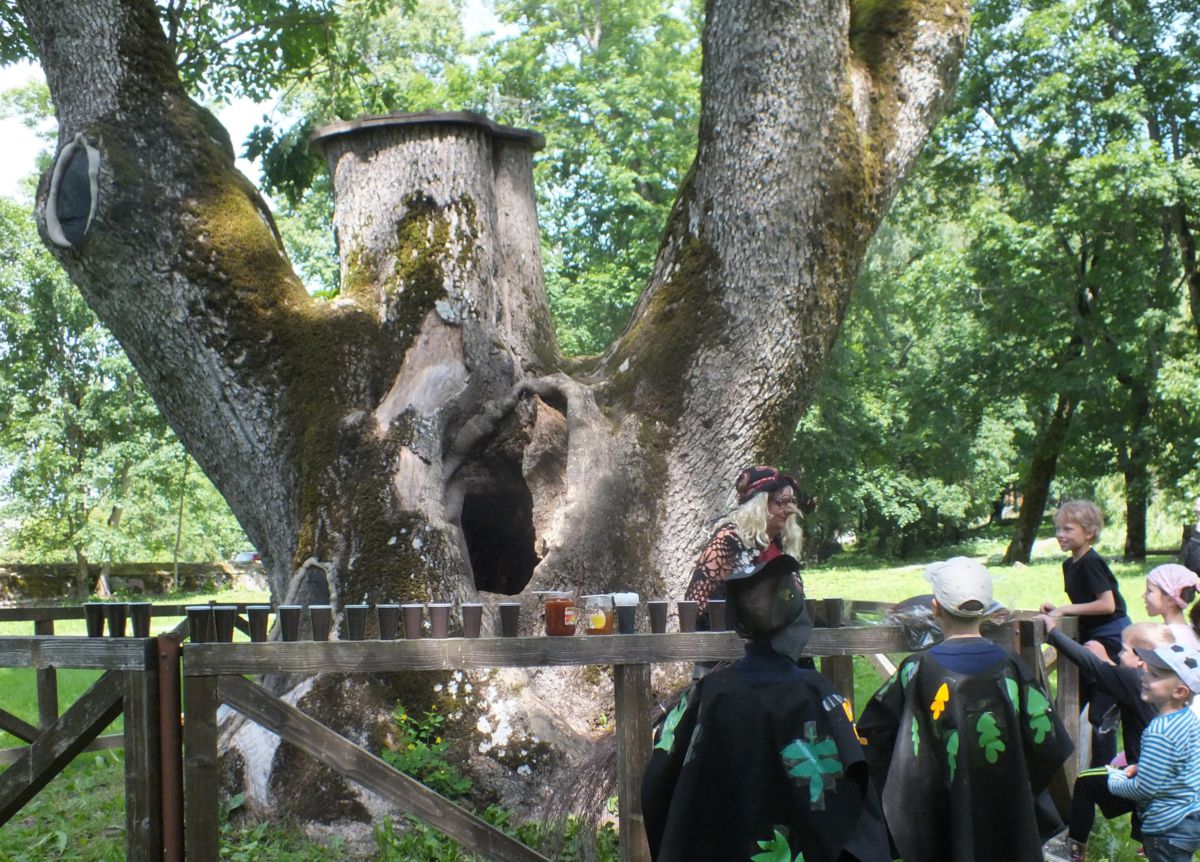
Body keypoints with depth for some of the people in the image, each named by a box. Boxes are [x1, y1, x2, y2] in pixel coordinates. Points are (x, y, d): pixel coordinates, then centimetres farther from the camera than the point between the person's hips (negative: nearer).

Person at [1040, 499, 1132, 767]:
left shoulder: (1091, 563, -19)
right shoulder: (1070, 564, 10)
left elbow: (1107, 604, -25)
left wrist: (1065, 609, -19)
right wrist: (1058, 610, 1)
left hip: (1112, 642, -10)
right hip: (1091, 640, 10)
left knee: (1101, 715, -5)